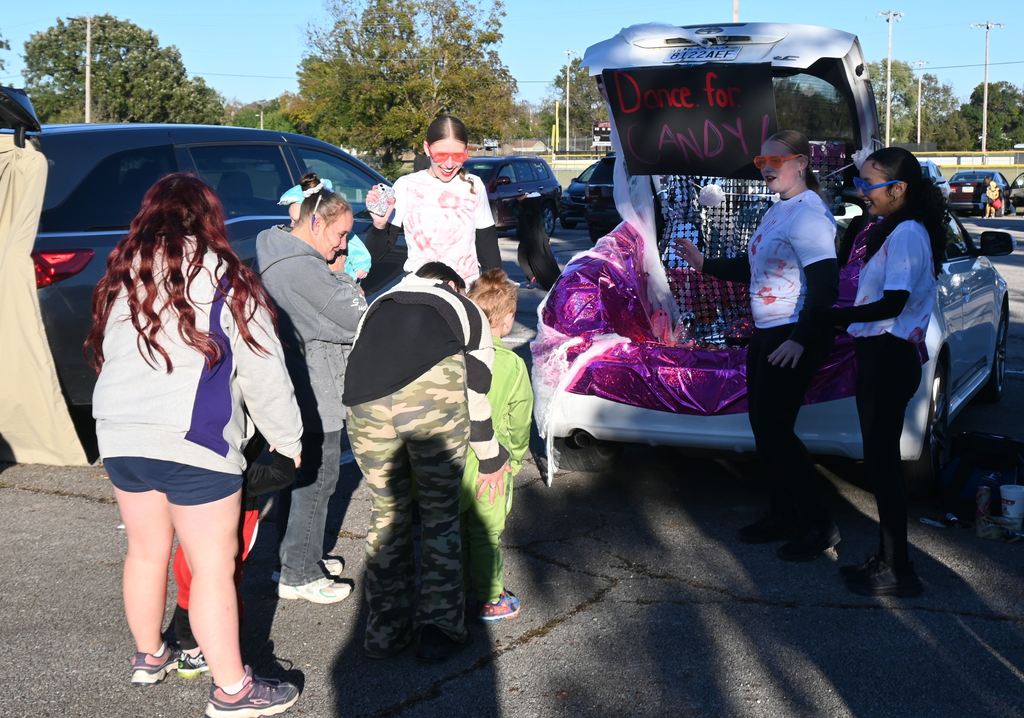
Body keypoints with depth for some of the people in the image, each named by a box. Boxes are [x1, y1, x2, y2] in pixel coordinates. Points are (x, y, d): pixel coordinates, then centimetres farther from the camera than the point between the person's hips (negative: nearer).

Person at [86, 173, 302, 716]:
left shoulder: (122, 277, 9)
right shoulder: (223, 280, -6)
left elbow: (107, 358, 13)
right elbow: (264, 372, -5)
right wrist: (288, 440, 6)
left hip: (119, 435, 6)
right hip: (192, 443, -6)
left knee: (146, 550, 22)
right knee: (213, 567, 2)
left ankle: (149, 656, 38)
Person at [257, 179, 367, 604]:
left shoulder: (274, 257, 11)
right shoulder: (305, 268, -23)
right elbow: (357, 317, -19)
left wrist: (335, 278, -3)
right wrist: (340, 275, -4)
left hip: (292, 391, 10)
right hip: (313, 395, -10)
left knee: (298, 475, 20)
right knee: (318, 479, -1)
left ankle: (298, 558, 33)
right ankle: (299, 575, 7)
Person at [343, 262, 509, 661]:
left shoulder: (379, 307, 39)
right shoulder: (467, 310, 31)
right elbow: (477, 393, 27)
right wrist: (491, 459, 40)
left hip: (363, 401, 3)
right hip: (432, 391, -3)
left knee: (387, 512, 19)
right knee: (440, 513, 14)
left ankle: (384, 632, 25)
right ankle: (439, 629, 17)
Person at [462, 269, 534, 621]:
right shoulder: (512, 366, -16)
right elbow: (519, 423, -7)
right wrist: (515, 458, 11)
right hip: (491, 464, -3)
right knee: (486, 535, 11)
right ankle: (490, 599, 24)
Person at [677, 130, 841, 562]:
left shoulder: (809, 213, -16)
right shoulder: (776, 211, 14)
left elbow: (825, 284, -23)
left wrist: (801, 339, -27)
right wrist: (705, 264, 21)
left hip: (795, 339, -10)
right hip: (766, 333, 10)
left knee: (776, 429, -7)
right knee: (763, 426, 13)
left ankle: (818, 526, 5)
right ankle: (782, 517, 26)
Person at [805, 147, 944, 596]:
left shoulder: (907, 233, -15)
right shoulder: (889, 231, 15)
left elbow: (893, 304, -23)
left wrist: (831, 316, -21)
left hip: (890, 359, -10)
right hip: (879, 356, 10)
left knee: (882, 463, -4)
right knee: (880, 462, 15)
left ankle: (898, 573, 4)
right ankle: (887, 559, 26)